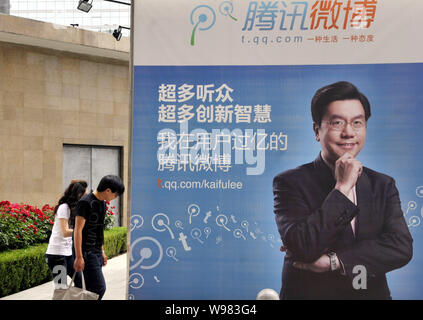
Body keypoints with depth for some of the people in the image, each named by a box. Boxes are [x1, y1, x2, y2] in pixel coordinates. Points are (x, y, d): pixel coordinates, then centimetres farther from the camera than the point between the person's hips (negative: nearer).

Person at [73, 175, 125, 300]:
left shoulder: (102, 203, 14)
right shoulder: (85, 202, -14)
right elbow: (78, 230, -17)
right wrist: (79, 257, -20)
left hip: (96, 253, 9)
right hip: (87, 252, -9)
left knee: (89, 288, 9)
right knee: (99, 288, -13)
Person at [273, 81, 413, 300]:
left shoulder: (383, 186, 1)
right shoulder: (290, 183, -11)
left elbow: (402, 247, -11)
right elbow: (302, 246, -23)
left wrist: (332, 261, -20)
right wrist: (342, 188, -20)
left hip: (372, 293, 3)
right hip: (310, 294, -3)